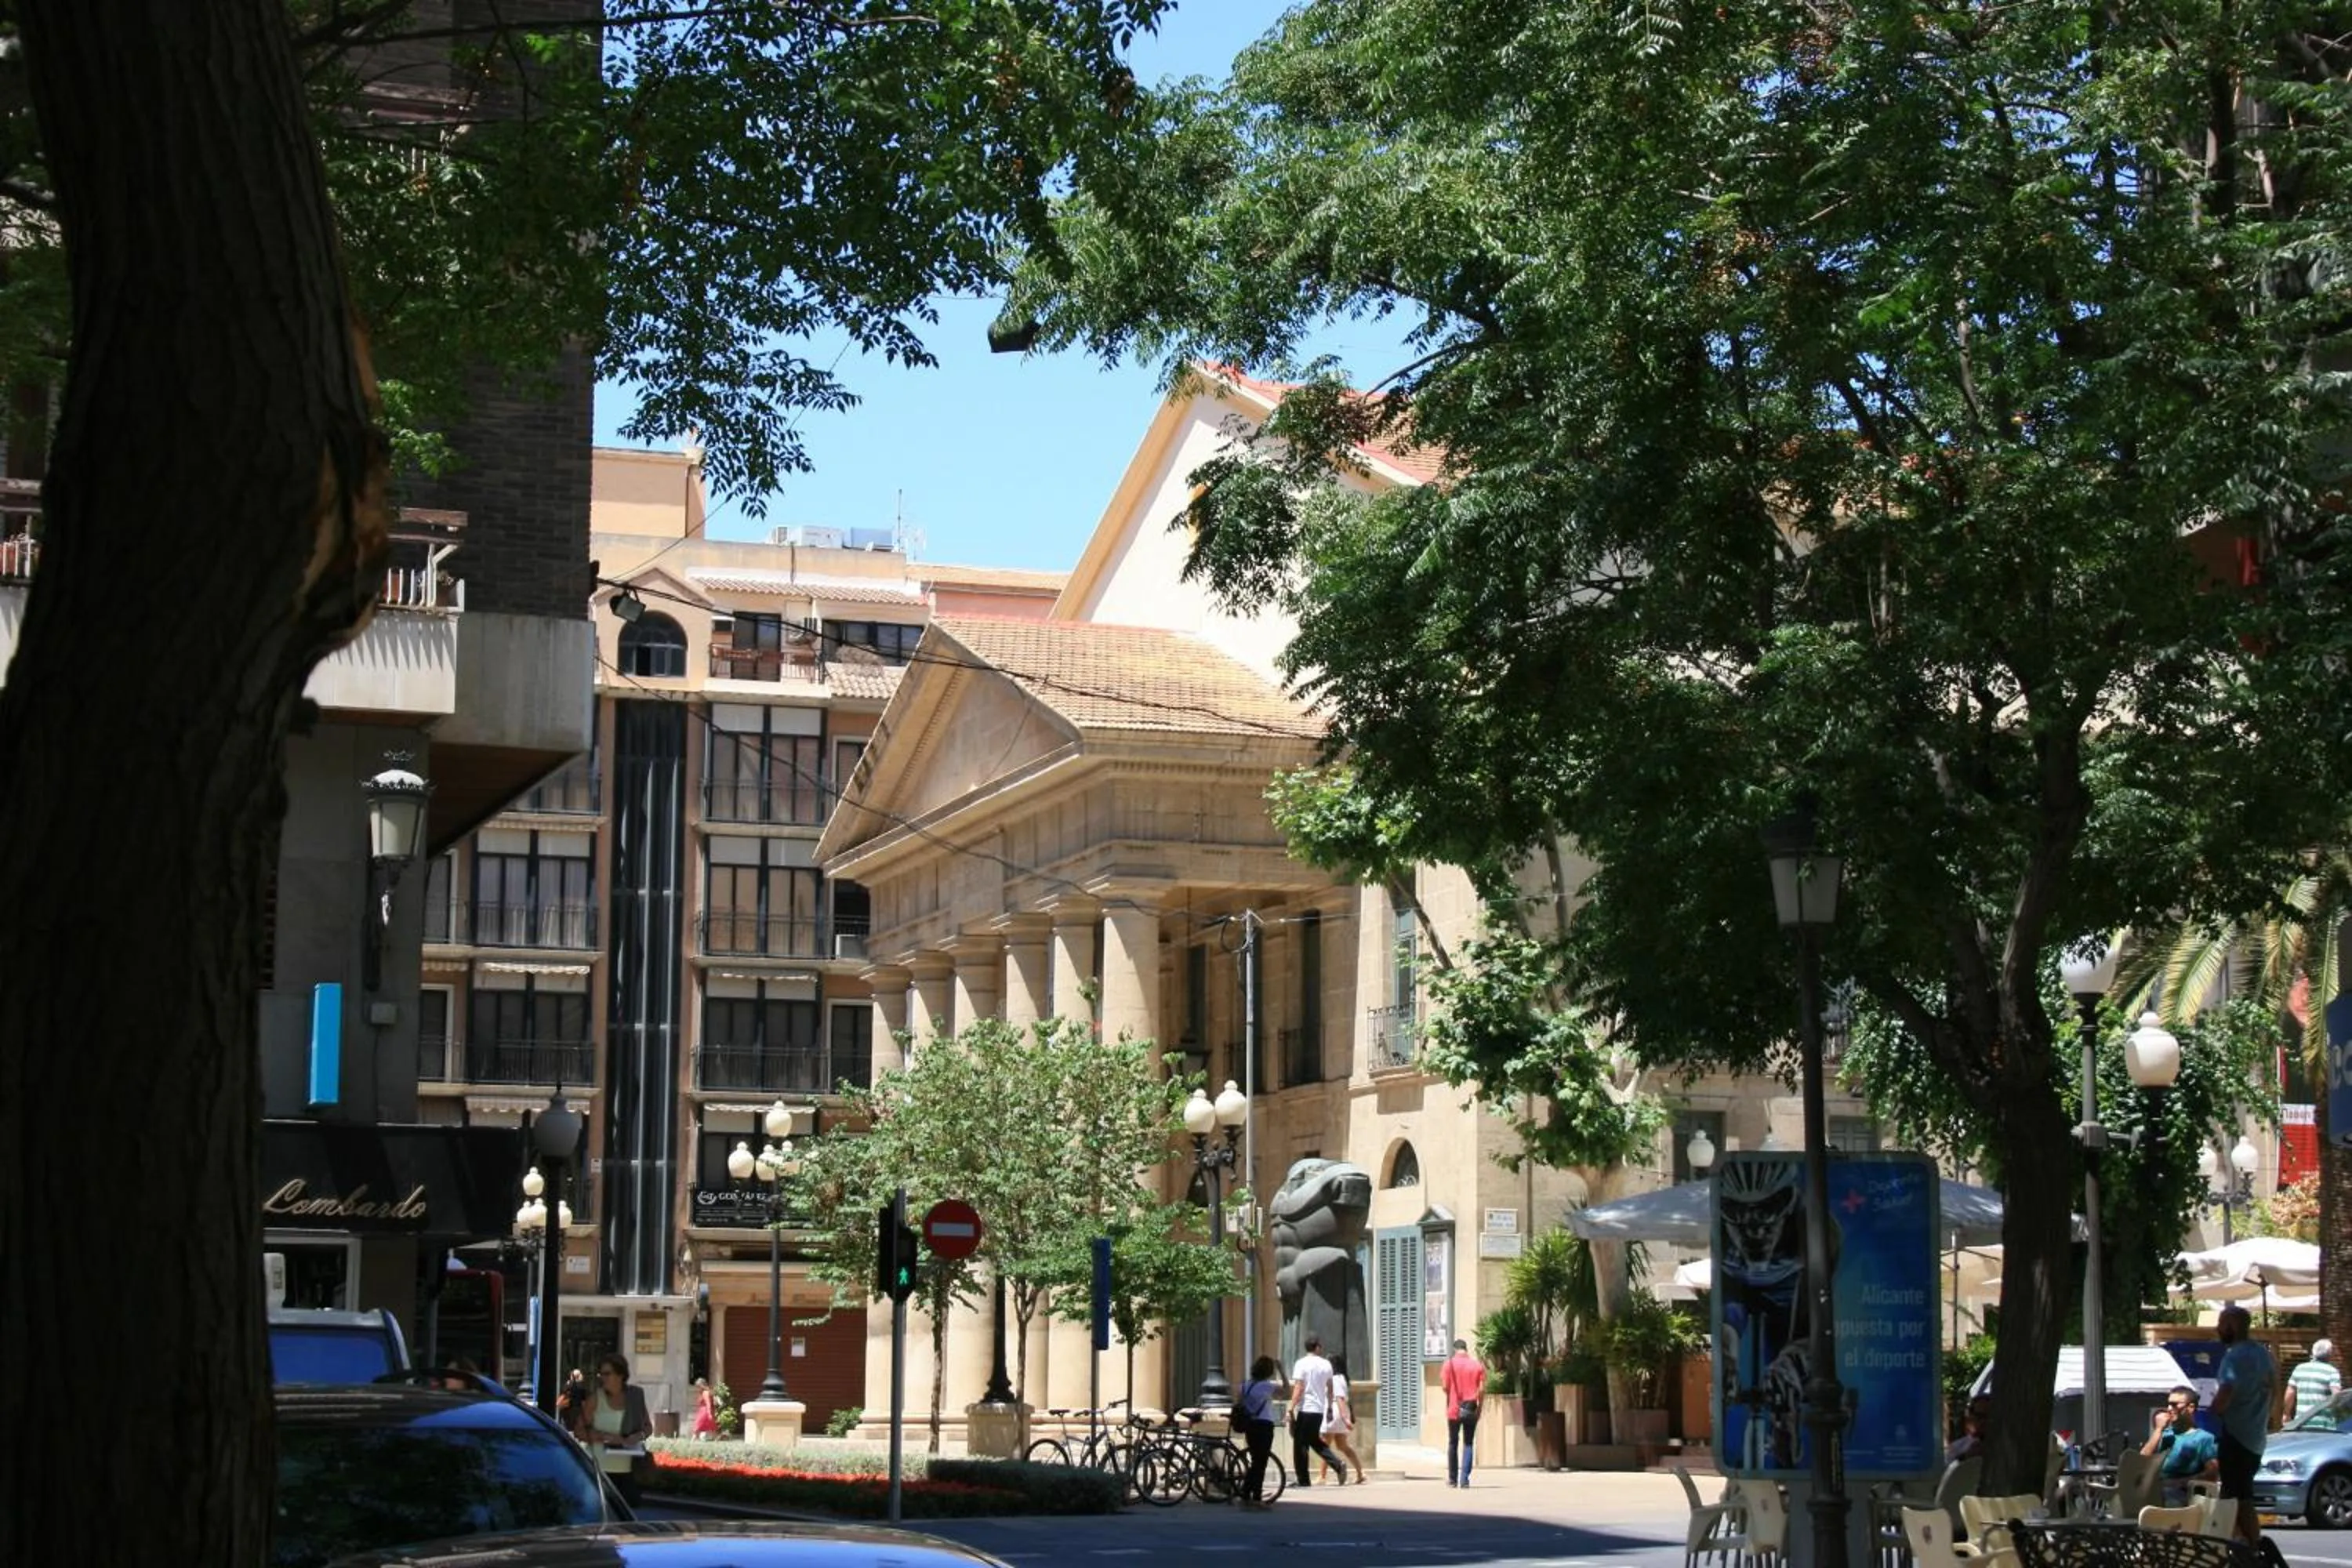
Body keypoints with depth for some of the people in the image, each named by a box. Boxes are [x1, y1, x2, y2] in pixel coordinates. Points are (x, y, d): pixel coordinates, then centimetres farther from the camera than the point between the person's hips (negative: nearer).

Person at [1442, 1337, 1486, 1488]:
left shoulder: (1450, 1363, -4)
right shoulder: (1478, 1364, 1)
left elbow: (1445, 1386, -7)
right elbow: (1482, 1389, -3)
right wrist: (1479, 1407, 7)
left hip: (1454, 1409, -1)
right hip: (1471, 1410, 1)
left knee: (1453, 1443, 12)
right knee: (1468, 1444, 6)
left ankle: (1452, 1479, 14)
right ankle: (1465, 1479, -1)